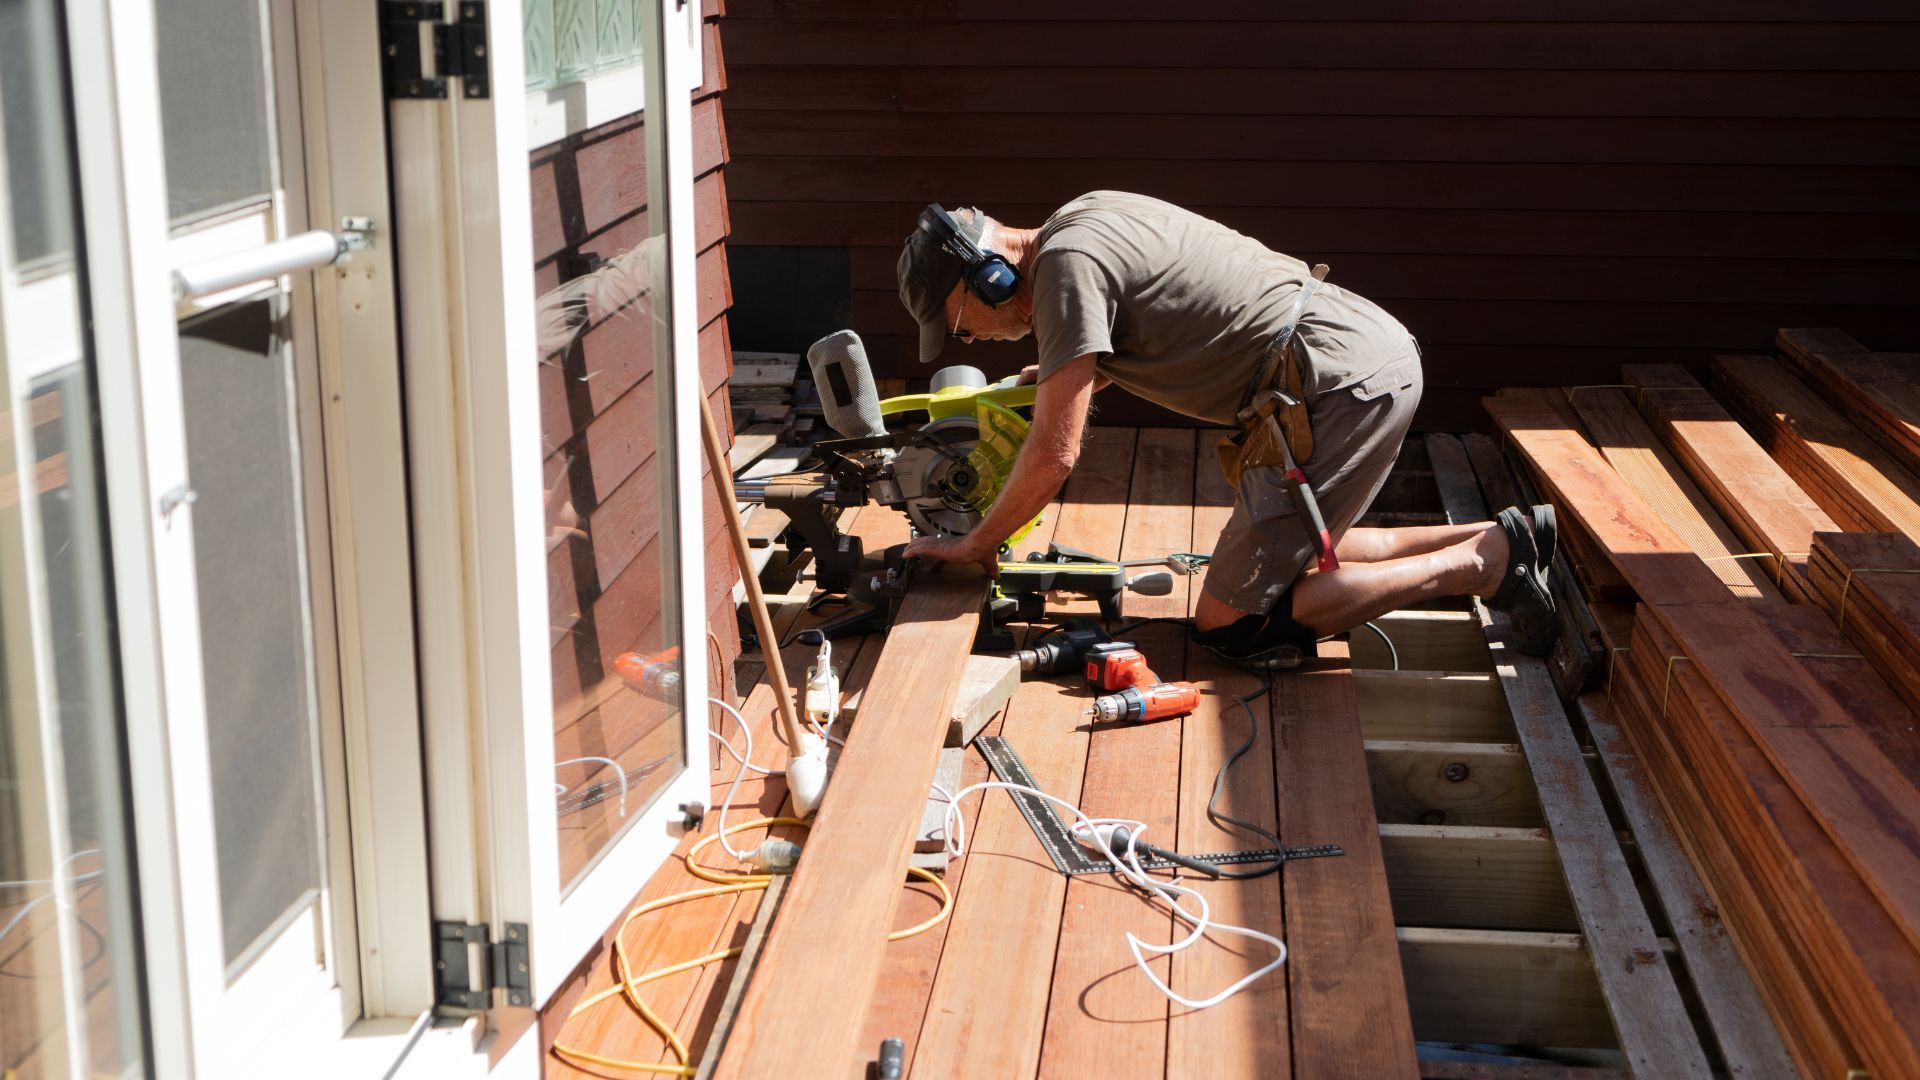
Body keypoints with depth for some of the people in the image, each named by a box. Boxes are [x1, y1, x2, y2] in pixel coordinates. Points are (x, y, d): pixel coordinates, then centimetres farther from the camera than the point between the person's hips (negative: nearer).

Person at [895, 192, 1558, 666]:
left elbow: (1054, 455, -14)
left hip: (1343, 386, -10)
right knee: (1291, 553, 24)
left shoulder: (1067, 265, -14)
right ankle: (1510, 536, 18)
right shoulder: (1084, 220, 16)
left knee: (1231, 627, -6)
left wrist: (974, 546, -1)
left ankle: (1481, 565, -4)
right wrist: (1067, 379, 30)